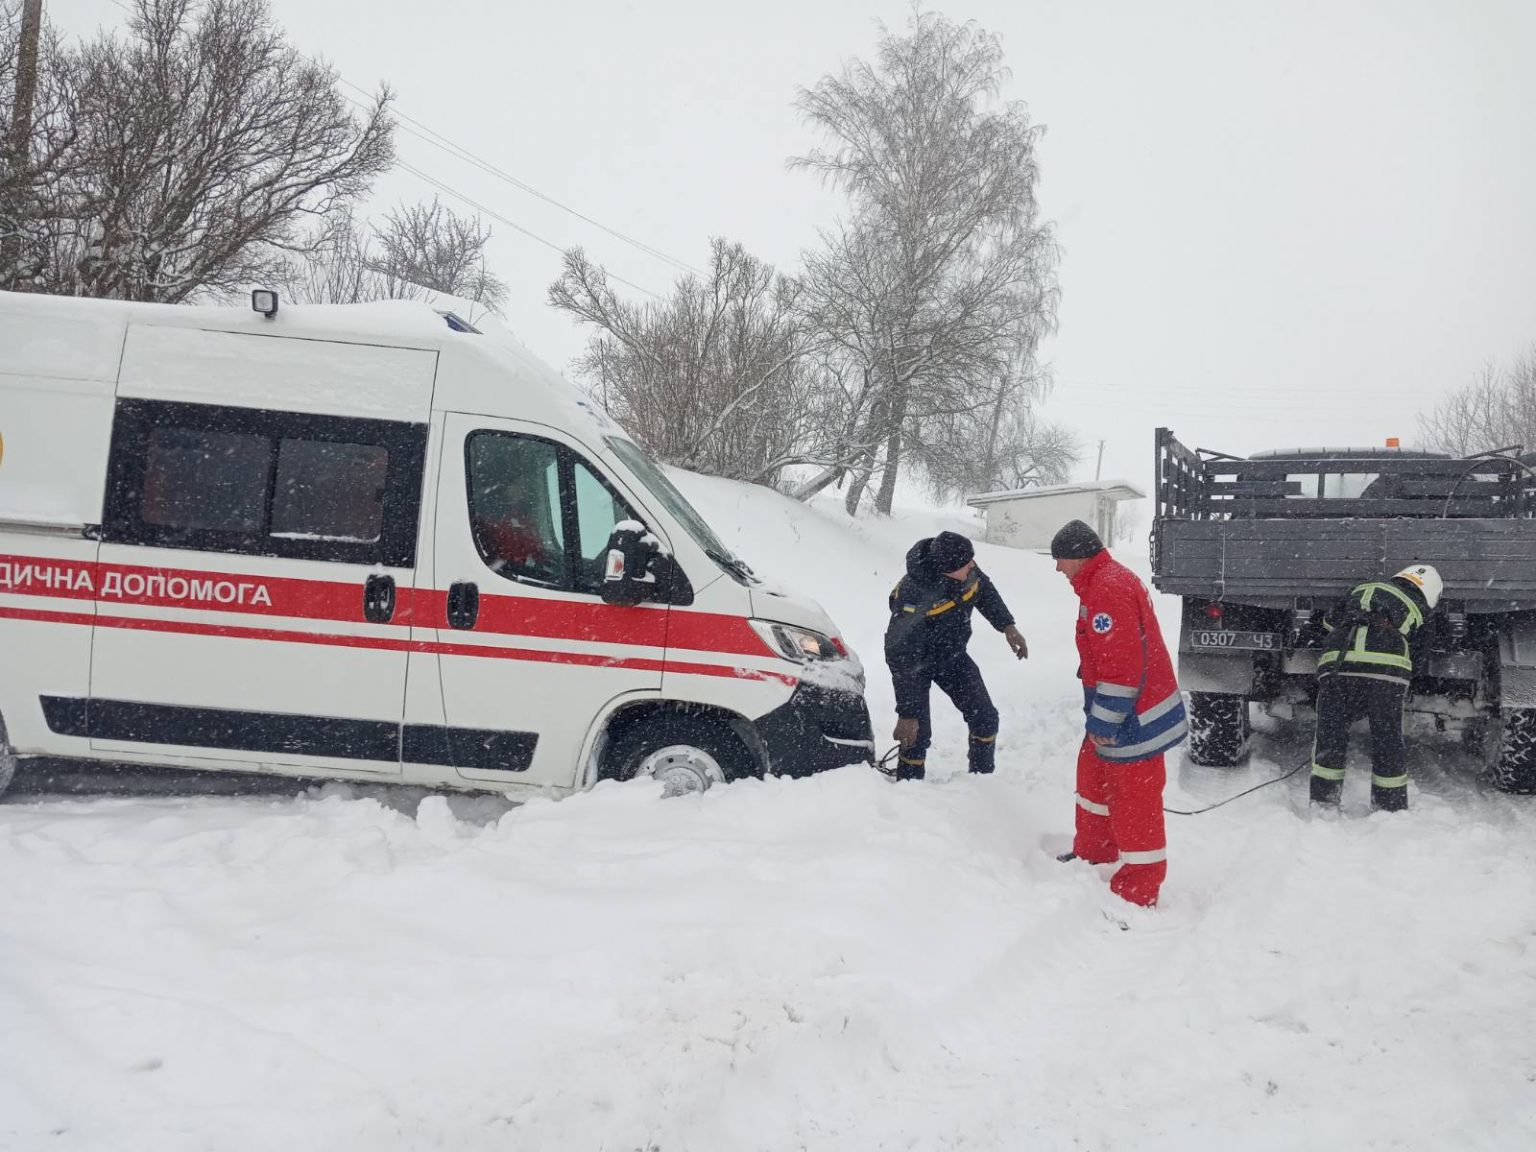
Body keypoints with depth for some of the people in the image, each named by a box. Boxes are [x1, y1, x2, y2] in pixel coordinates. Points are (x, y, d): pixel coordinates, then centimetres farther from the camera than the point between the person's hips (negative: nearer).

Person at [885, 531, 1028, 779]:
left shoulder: (966, 570, -21)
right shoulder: (914, 596, -40)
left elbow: (984, 590, 6)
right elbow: (903, 661, -36)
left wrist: (1008, 627, 1)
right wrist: (907, 714, -33)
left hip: (952, 655, 6)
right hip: (915, 661, -6)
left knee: (985, 717, 7)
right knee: (917, 732, -12)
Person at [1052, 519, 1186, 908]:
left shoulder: (1108, 590, -23)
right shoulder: (1106, 581, 12)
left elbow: (1121, 666, -27)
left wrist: (1104, 721, -19)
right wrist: (1098, 717, 22)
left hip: (1132, 721, -11)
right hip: (1111, 715, 11)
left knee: (1134, 803, -2)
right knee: (1094, 777, 24)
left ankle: (1138, 893, 8)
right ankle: (1094, 853, 42)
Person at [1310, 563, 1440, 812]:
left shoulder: (1364, 588, 29)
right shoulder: (1416, 607, 25)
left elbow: (1329, 620, 34)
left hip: (1337, 663, 1)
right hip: (1386, 669, -1)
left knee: (1329, 736, 12)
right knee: (1388, 743, 13)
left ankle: (1322, 802, 11)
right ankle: (1392, 809, 19)